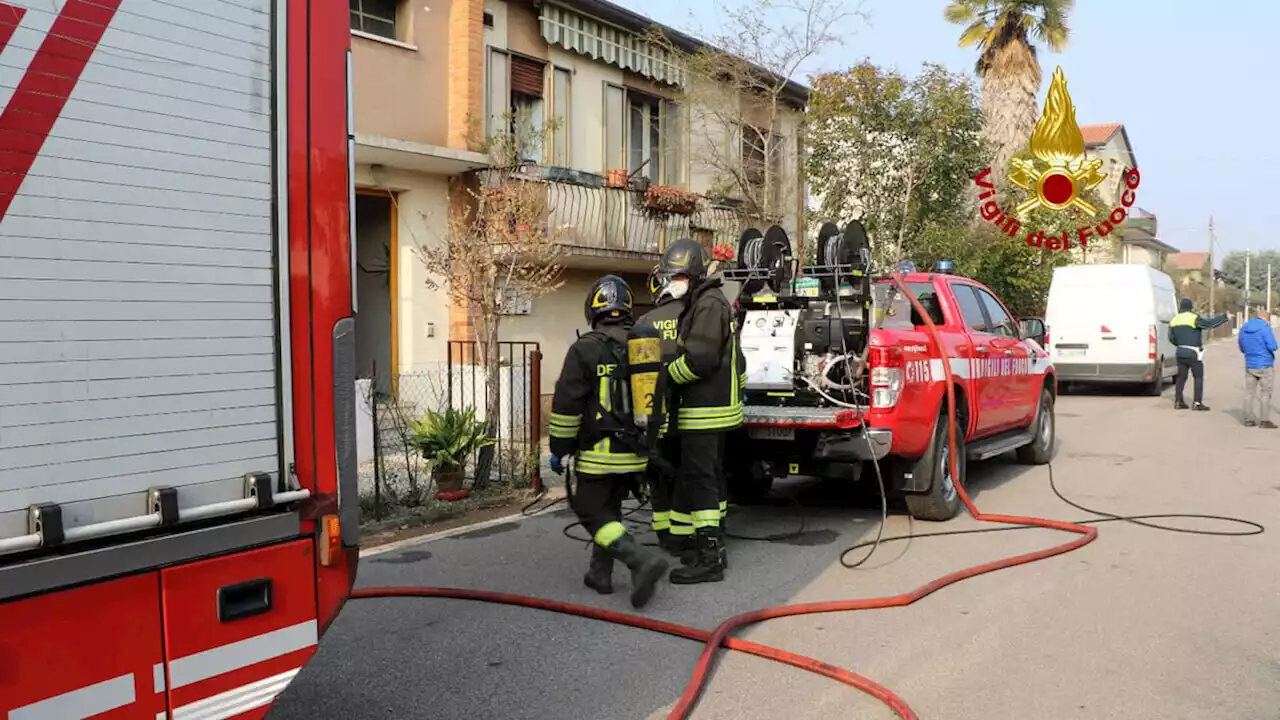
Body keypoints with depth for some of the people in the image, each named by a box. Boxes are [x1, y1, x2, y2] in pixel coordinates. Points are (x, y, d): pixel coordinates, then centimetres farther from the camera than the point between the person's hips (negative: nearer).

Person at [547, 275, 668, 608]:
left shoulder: (585, 349, -12)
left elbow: (566, 405, -13)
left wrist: (559, 449, -4)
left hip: (599, 453, -6)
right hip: (636, 453, 7)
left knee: (593, 512, 0)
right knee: (609, 508, 19)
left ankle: (642, 560, -16)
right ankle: (600, 574, 23)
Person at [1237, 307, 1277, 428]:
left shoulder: (1243, 329, 6)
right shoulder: (1265, 328, -12)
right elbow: (1272, 346, -18)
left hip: (1250, 366, 5)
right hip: (1265, 366, -5)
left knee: (1249, 393, 9)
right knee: (1265, 394, 2)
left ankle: (1248, 419, 10)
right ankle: (1264, 420, 2)